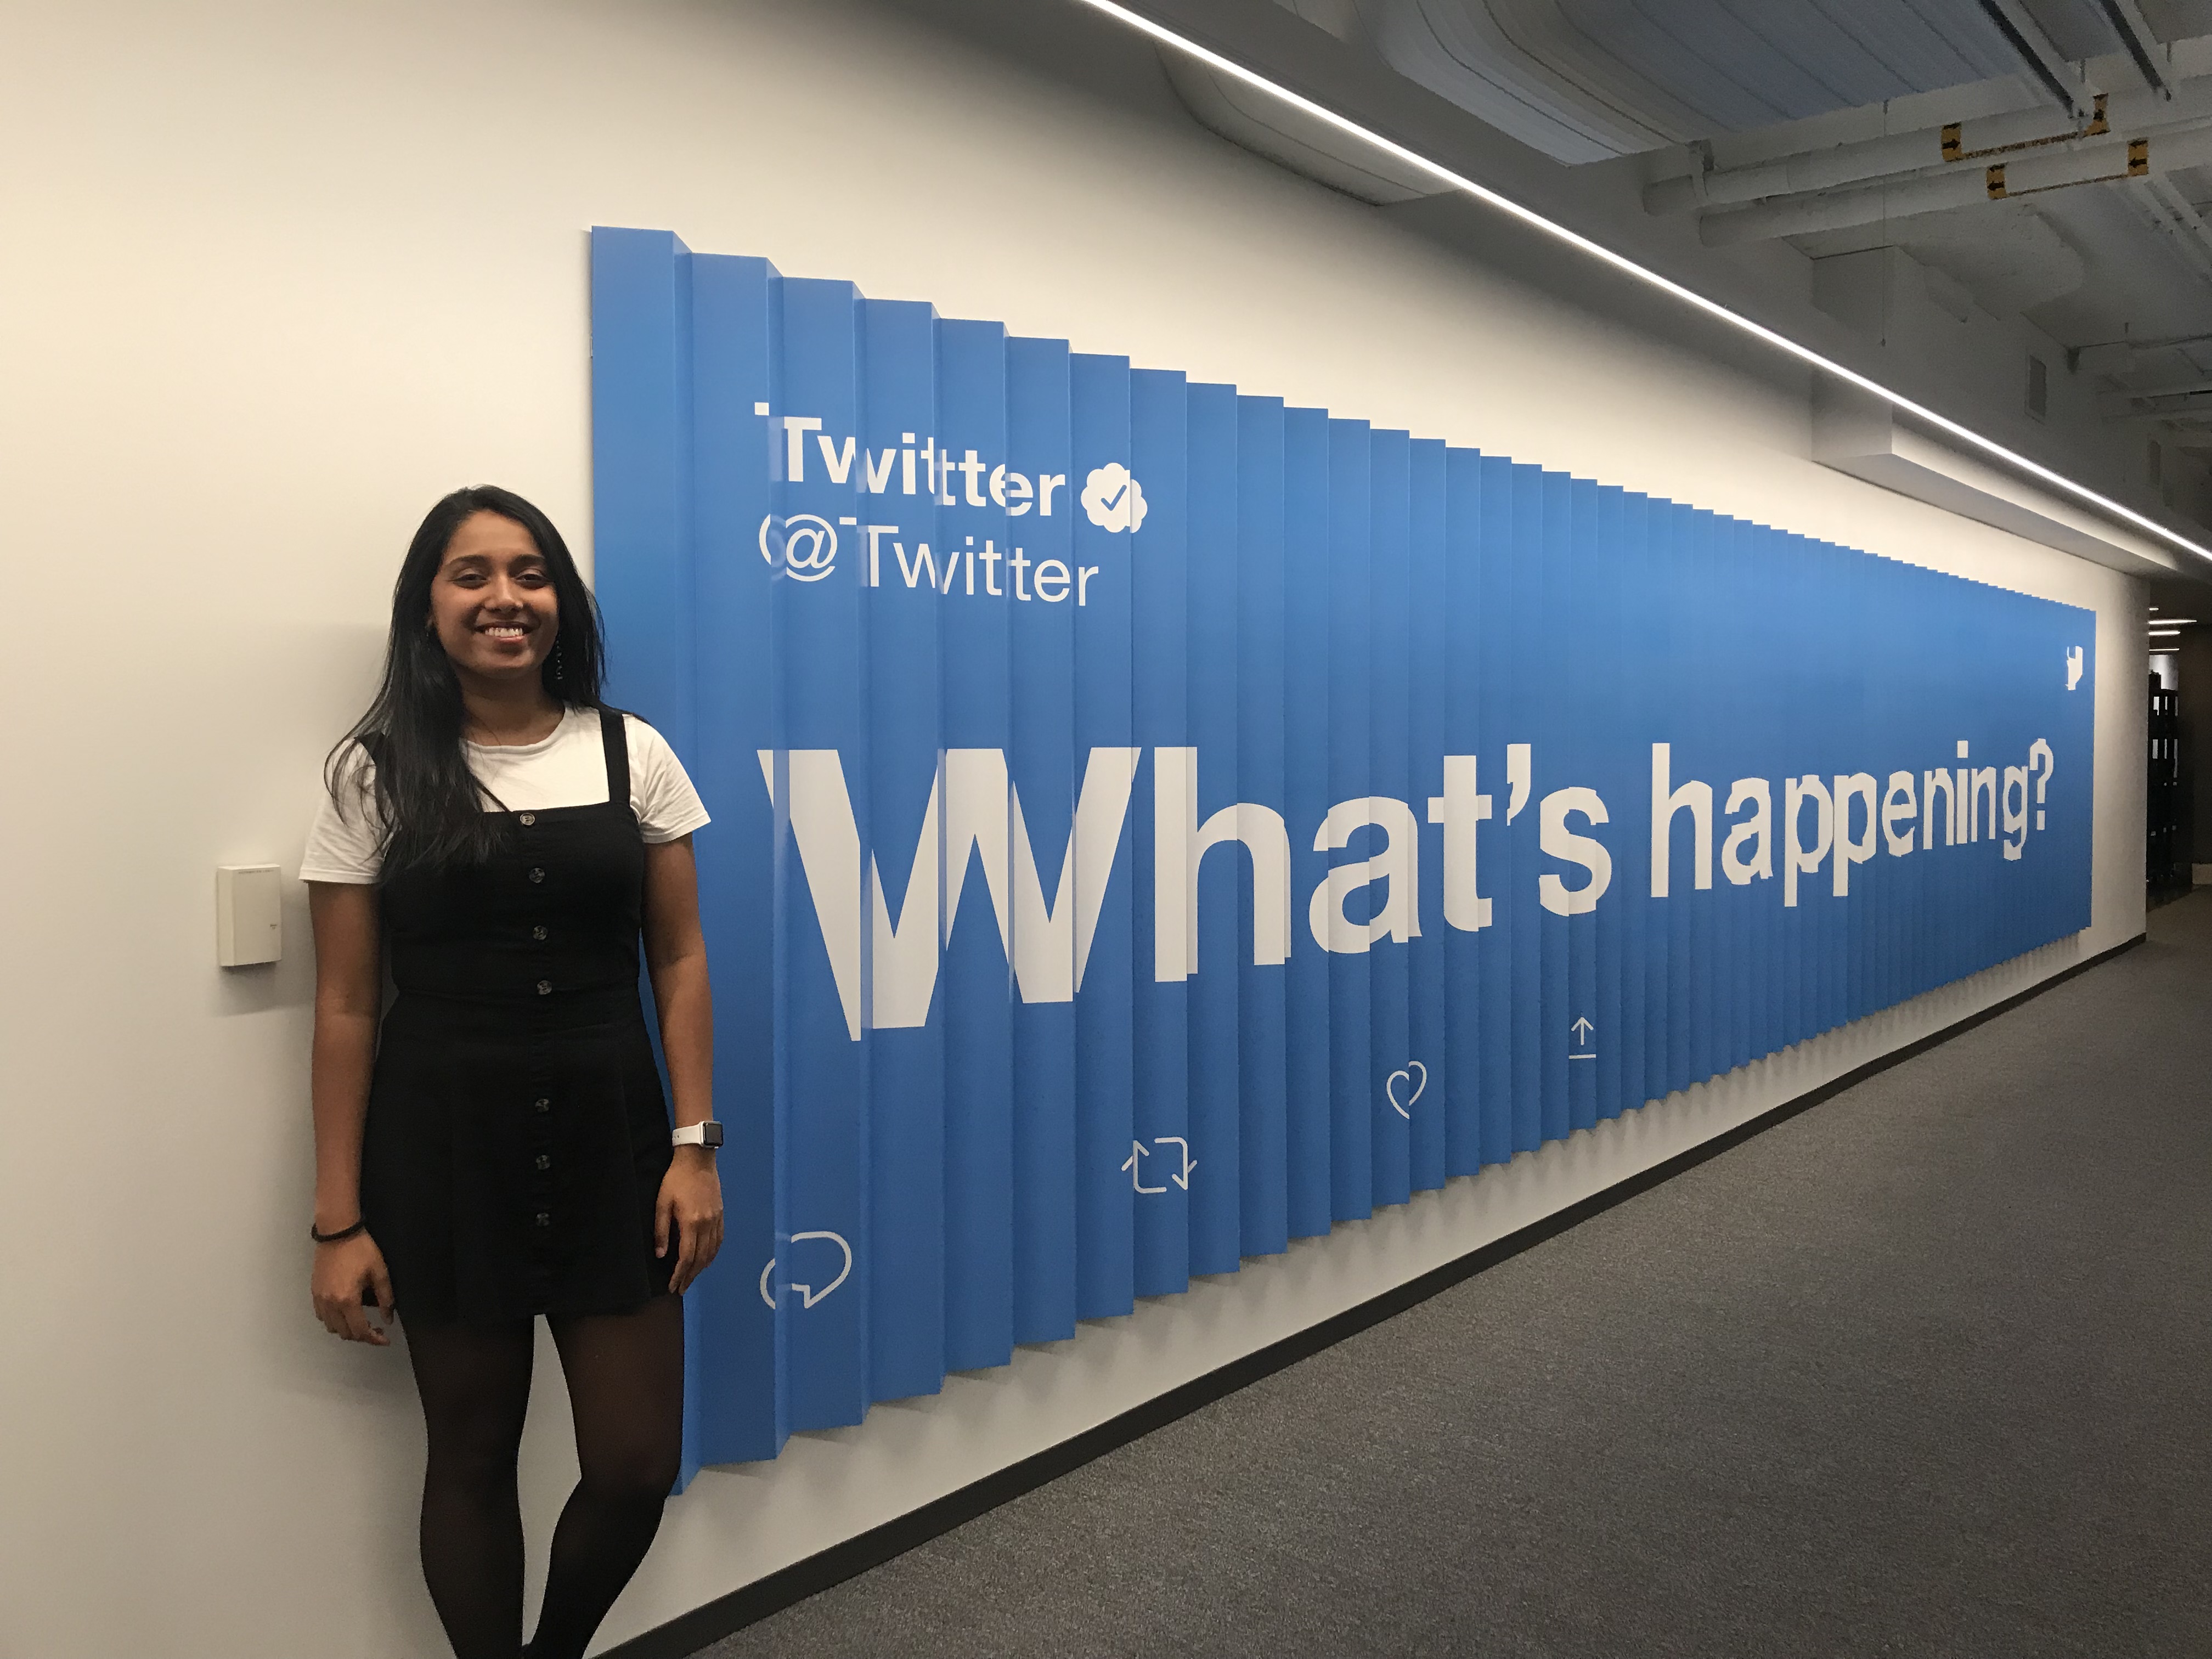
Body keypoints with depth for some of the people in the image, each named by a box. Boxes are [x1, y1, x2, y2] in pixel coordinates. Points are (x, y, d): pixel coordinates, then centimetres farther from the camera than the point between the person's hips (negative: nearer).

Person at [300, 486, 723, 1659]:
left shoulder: (632, 754, 3)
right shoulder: (376, 772, -1)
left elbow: (679, 959, 4)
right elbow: (346, 1005, -1)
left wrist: (695, 1146, -3)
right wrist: (337, 1222, -3)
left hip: (609, 1141, 2)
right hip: (443, 1153, -1)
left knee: (637, 1465, 6)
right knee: (472, 1458, 12)